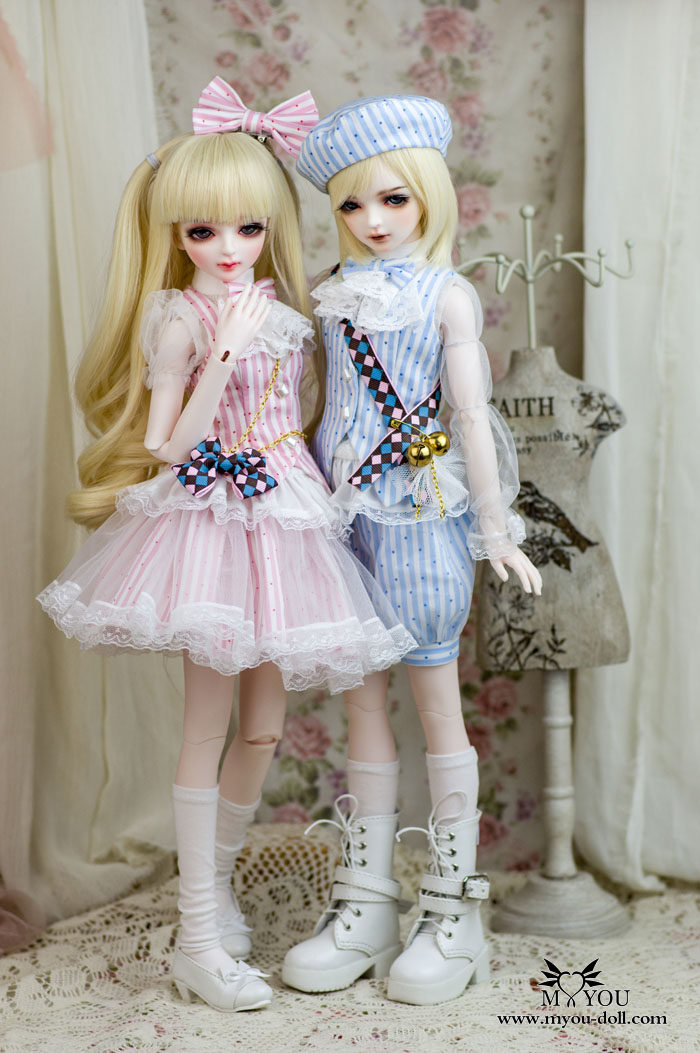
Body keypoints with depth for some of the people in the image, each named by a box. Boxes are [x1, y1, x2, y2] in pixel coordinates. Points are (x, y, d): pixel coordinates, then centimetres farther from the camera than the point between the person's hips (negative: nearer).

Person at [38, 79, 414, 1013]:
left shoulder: (282, 306, 9)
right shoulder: (179, 321, -7)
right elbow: (168, 444, -16)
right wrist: (223, 355, -21)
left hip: (284, 517, 6)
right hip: (209, 519, -6)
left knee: (265, 725, 9)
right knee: (208, 722, -2)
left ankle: (214, 877, 32)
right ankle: (201, 935, 9)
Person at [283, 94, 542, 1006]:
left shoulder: (448, 295, -2)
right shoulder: (331, 295, 10)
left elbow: (471, 416, -4)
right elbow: (322, 412, 14)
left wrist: (495, 529, -5)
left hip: (420, 518, -4)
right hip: (340, 513, 4)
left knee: (437, 700, 3)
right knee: (360, 701, 9)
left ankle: (453, 909, 16)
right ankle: (365, 904, 20)